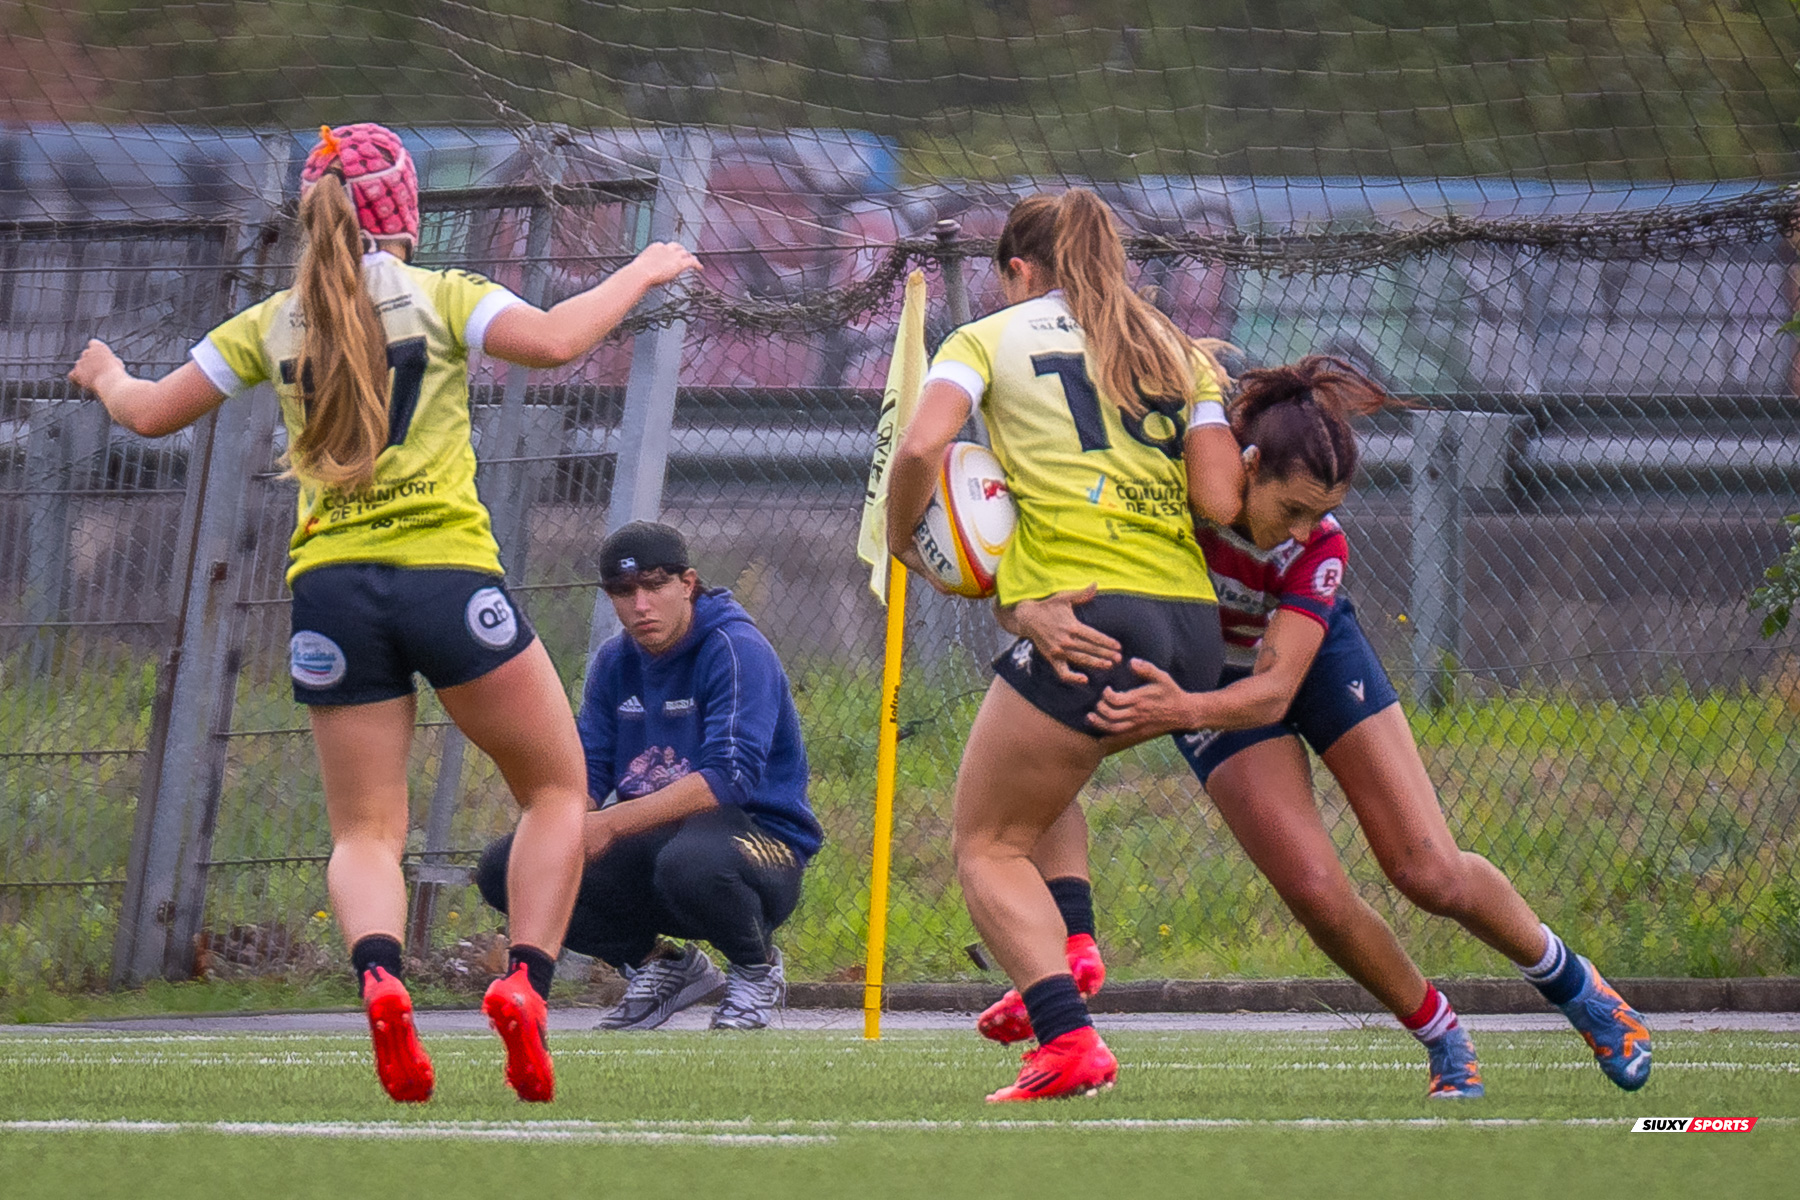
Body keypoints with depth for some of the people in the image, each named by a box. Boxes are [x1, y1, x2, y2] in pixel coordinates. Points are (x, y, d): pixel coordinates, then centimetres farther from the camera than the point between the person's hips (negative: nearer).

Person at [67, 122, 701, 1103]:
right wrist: (640, 275, 1)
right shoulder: (438, 297, 0)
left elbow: (150, 414, 15)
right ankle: (524, 985, -8)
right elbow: (551, 341, -15)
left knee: (365, 830, 7)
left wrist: (108, 378, 38)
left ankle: (379, 975, -25)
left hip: (330, 588, 3)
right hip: (448, 577, -3)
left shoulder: (273, 324, 9)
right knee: (556, 787, 12)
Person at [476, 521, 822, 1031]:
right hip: (650, 848, 7)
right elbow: (587, 771, 7)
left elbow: (730, 778, -25)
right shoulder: (615, 660, 8)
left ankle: (757, 966, -7)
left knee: (688, 861, -43)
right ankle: (658, 965, 8)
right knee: (505, 868, -10)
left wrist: (612, 824, -30)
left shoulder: (735, 649, -14)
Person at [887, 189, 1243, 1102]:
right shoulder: (1180, 353, 19)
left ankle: (1068, 1037, -15)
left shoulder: (989, 338, 9)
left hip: (1086, 615, -6)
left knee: (988, 847, 4)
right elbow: (1221, 503, 6)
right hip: (1193, 626, 6)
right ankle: (1065, 955, 15)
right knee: (1042, 788, 32)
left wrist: (901, 539, 8)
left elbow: (921, 447, -9)